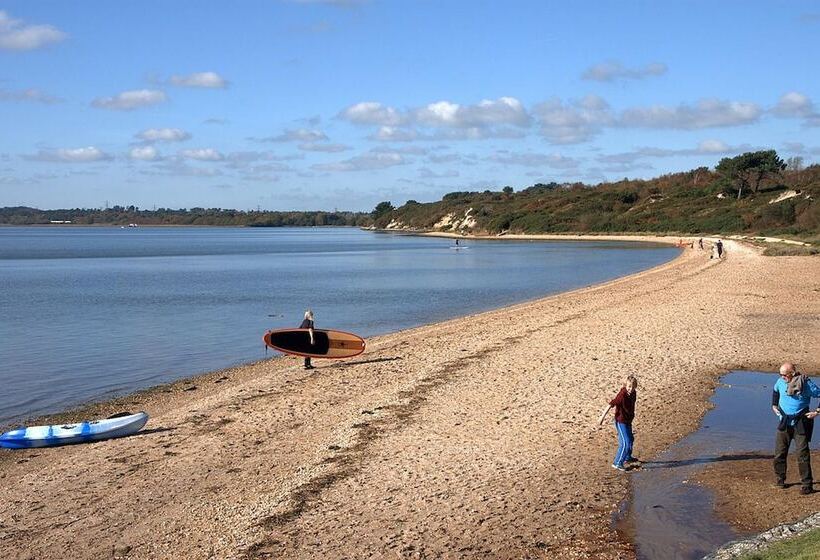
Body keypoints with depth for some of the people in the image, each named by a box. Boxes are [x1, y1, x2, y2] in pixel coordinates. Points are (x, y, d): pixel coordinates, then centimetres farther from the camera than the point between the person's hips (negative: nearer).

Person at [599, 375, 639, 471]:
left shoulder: (633, 393, -3)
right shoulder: (622, 395, -27)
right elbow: (611, 405, -26)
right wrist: (602, 417, -26)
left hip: (628, 421, 9)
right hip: (621, 421, -9)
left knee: (631, 440, 25)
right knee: (625, 443, -11)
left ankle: (628, 458, 46)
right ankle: (617, 463, -2)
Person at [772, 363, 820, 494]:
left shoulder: (806, 384, -16)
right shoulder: (781, 382, -1)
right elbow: (775, 391, 22)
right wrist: (774, 405, 13)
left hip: (801, 424, -4)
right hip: (784, 423, 4)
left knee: (803, 454, -5)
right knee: (779, 454, 7)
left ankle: (807, 485, 1)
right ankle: (780, 479, 24)